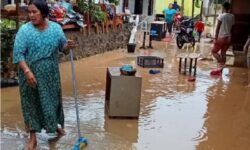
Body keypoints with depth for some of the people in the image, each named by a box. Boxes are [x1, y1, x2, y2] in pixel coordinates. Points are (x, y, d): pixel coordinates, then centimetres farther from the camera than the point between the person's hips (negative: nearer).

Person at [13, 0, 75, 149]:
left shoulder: (56, 28, -3)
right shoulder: (24, 30, -12)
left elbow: (63, 48, 6)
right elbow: (18, 54, -15)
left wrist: (68, 46, -17)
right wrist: (27, 71, -26)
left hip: (51, 73, 3)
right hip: (31, 74, -2)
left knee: (53, 99, 17)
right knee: (32, 102, 6)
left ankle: (55, 124, 44)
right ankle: (33, 138, 18)